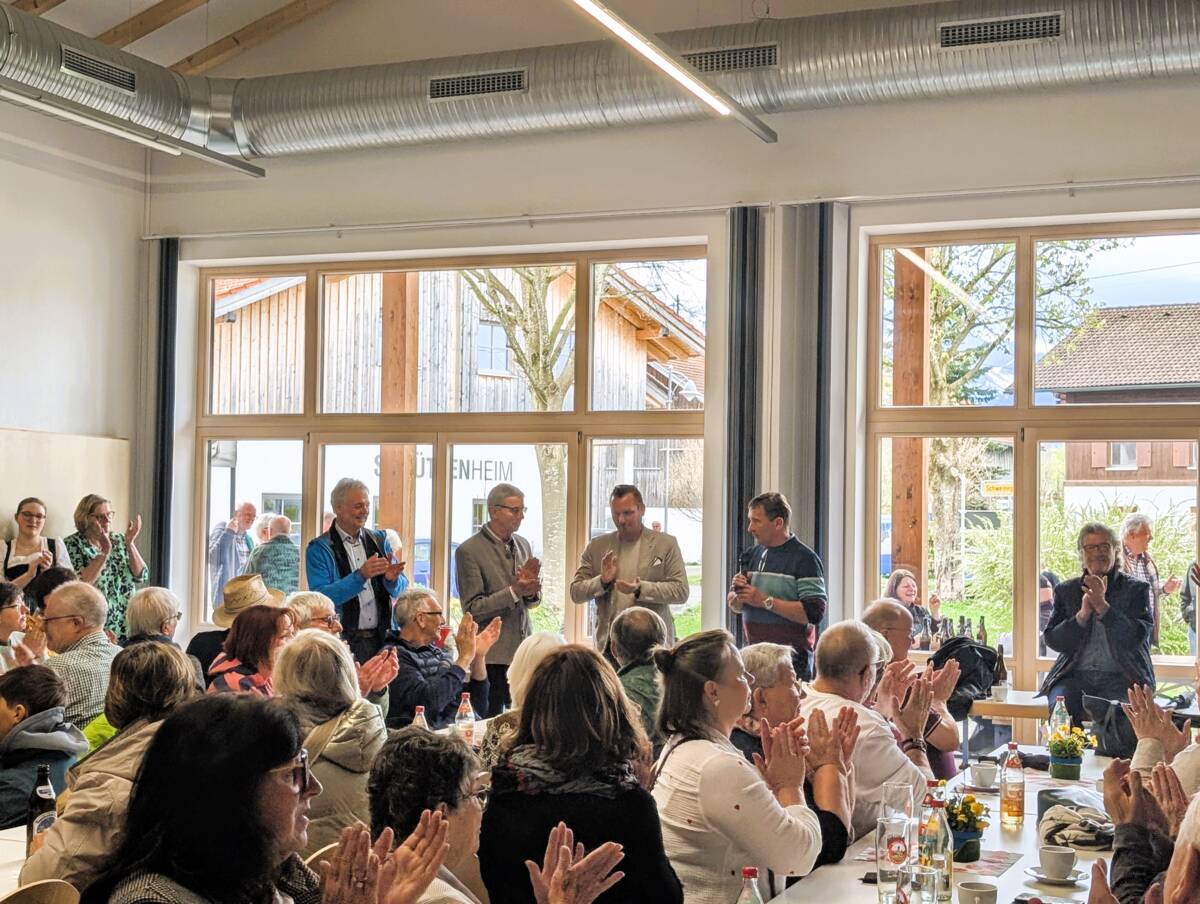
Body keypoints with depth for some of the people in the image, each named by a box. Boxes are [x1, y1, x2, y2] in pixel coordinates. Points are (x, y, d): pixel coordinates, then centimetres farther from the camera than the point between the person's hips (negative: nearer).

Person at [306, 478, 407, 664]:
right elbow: (321, 597, -14)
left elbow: (401, 590, 11)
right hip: (343, 640, -4)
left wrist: (392, 579, -12)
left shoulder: (379, 540, 12)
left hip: (381, 639, 4)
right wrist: (360, 576, -22)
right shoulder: (319, 549, -2)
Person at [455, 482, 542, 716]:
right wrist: (513, 592, -21)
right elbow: (473, 610, -12)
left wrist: (531, 587, -7)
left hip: (522, 652, 6)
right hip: (491, 655, -6)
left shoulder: (523, 545, 11)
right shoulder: (469, 551, -9)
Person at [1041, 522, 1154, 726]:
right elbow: (1052, 640, 6)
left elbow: (1137, 638, -6)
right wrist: (1082, 615, -11)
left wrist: (1102, 606, -16)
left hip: (1121, 677, -1)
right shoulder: (1065, 591, 15)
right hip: (1075, 676, 2)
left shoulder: (1136, 590, 9)